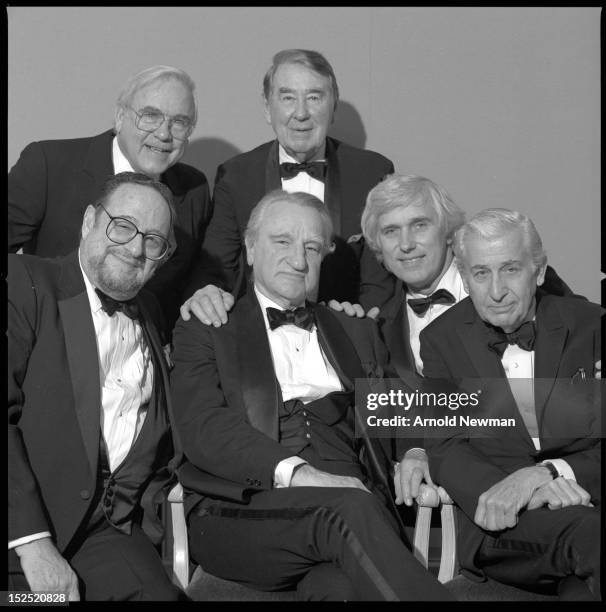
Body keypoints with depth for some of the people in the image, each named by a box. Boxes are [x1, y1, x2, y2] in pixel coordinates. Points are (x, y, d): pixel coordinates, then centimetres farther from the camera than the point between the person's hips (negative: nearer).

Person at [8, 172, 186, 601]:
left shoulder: (149, 313, 20)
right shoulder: (25, 281, 0)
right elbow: (5, 408, -11)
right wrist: (33, 543, -17)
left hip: (111, 529, 5)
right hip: (21, 528, -4)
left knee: (157, 592, -23)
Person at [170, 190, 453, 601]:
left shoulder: (358, 333, 28)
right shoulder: (206, 331, 14)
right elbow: (204, 428, -3)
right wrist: (293, 473, -18)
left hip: (351, 499, 2)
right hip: (242, 511, -1)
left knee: (343, 586, -37)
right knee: (349, 510, -34)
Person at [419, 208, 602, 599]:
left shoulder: (589, 325, 8)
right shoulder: (440, 340, 10)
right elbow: (446, 451, 1)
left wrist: (548, 472, -17)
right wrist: (524, 490, -19)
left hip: (587, 500, 0)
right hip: (503, 523, 0)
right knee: (589, 531, -33)